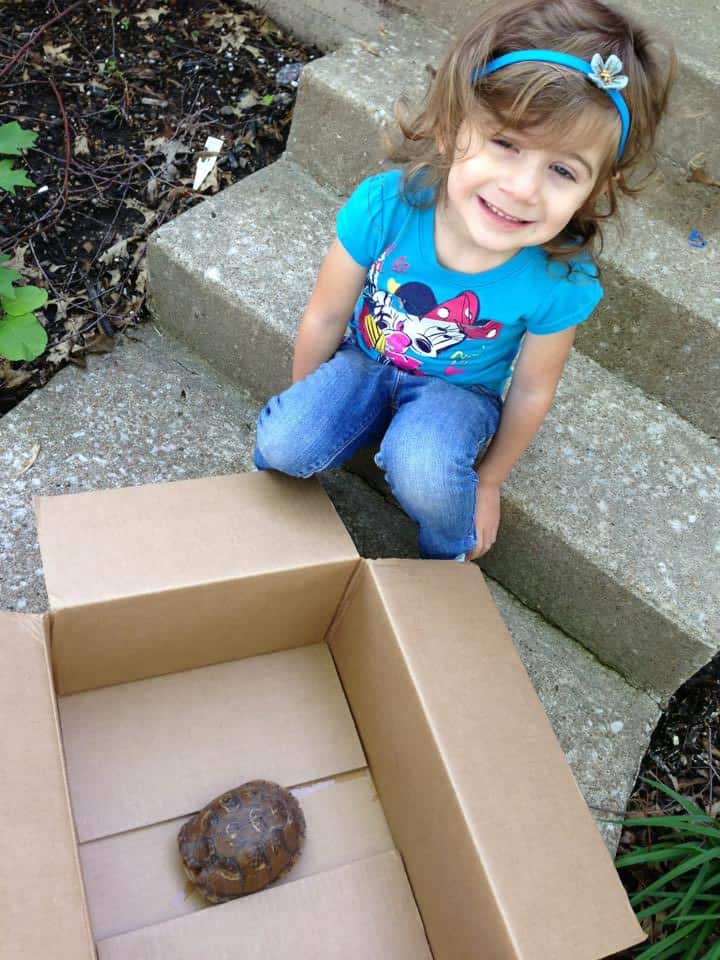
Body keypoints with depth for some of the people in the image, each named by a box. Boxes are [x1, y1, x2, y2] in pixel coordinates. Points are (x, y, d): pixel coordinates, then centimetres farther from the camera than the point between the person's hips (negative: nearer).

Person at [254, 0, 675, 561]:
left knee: (425, 476, -31)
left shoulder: (561, 282, -28)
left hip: (459, 389, -1)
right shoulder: (384, 206, -29)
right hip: (367, 362, 1)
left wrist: (489, 481, 5)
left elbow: (530, 390, -10)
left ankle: (451, 559, 4)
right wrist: (303, 403, 4)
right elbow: (326, 318, -12)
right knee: (283, 445, -24)